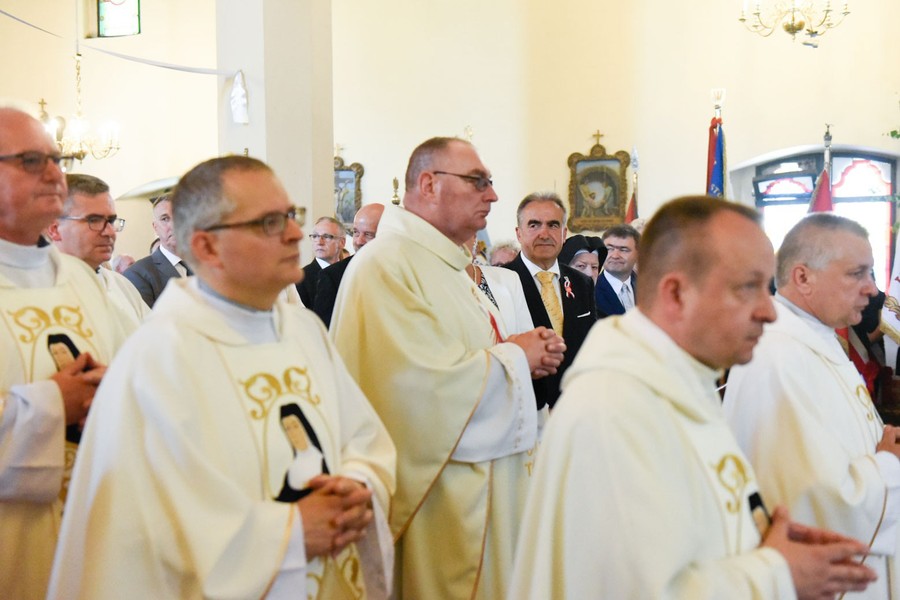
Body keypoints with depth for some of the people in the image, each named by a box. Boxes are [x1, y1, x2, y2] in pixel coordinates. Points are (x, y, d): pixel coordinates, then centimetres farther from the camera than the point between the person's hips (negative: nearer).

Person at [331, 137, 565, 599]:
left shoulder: (449, 265, 14)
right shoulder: (386, 265, -18)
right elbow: (420, 386, -28)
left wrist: (527, 354, 2)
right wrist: (513, 356, -14)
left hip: (483, 484, 10)